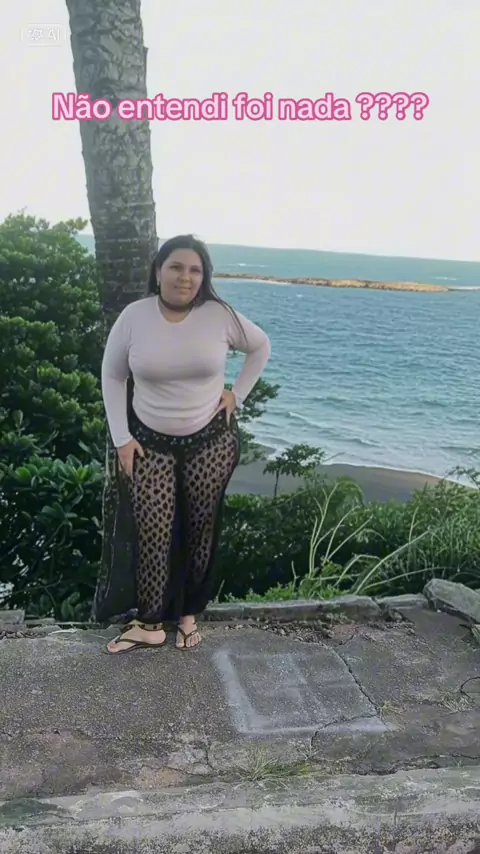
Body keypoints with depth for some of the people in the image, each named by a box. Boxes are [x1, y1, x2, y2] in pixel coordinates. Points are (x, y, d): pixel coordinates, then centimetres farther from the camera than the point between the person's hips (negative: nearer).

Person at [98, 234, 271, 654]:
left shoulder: (220, 315, -10)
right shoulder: (134, 317, -9)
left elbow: (261, 346, 8)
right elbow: (112, 377, 1)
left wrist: (237, 393, 0)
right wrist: (122, 439, -4)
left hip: (211, 440, 1)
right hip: (151, 442, 0)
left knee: (201, 530, 10)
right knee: (152, 533, -1)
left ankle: (188, 614, 28)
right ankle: (150, 623, 15)